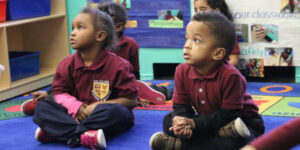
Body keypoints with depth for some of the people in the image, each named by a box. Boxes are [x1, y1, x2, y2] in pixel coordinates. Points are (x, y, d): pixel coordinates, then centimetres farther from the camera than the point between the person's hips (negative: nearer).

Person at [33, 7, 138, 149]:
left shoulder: (117, 65, -12)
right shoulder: (67, 64, 0)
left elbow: (131, 100, -11)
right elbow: (59, 92, 4)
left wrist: (98, 105, -20)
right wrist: (74, 106, -18)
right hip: (77, 113, 4)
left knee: (115, 112, -37)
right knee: (42, 107, -13)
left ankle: (56, 132, -30)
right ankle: (80, 136, -35)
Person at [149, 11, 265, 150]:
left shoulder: (230, 76, -29)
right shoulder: (182, 71, -10)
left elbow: (229, 115, -25)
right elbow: (180, 106, -6)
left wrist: (194, 124, -31)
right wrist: (182, 123, -31)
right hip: (206, 120, 6)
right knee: (168, 121, -8)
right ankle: (219, 133, -21)